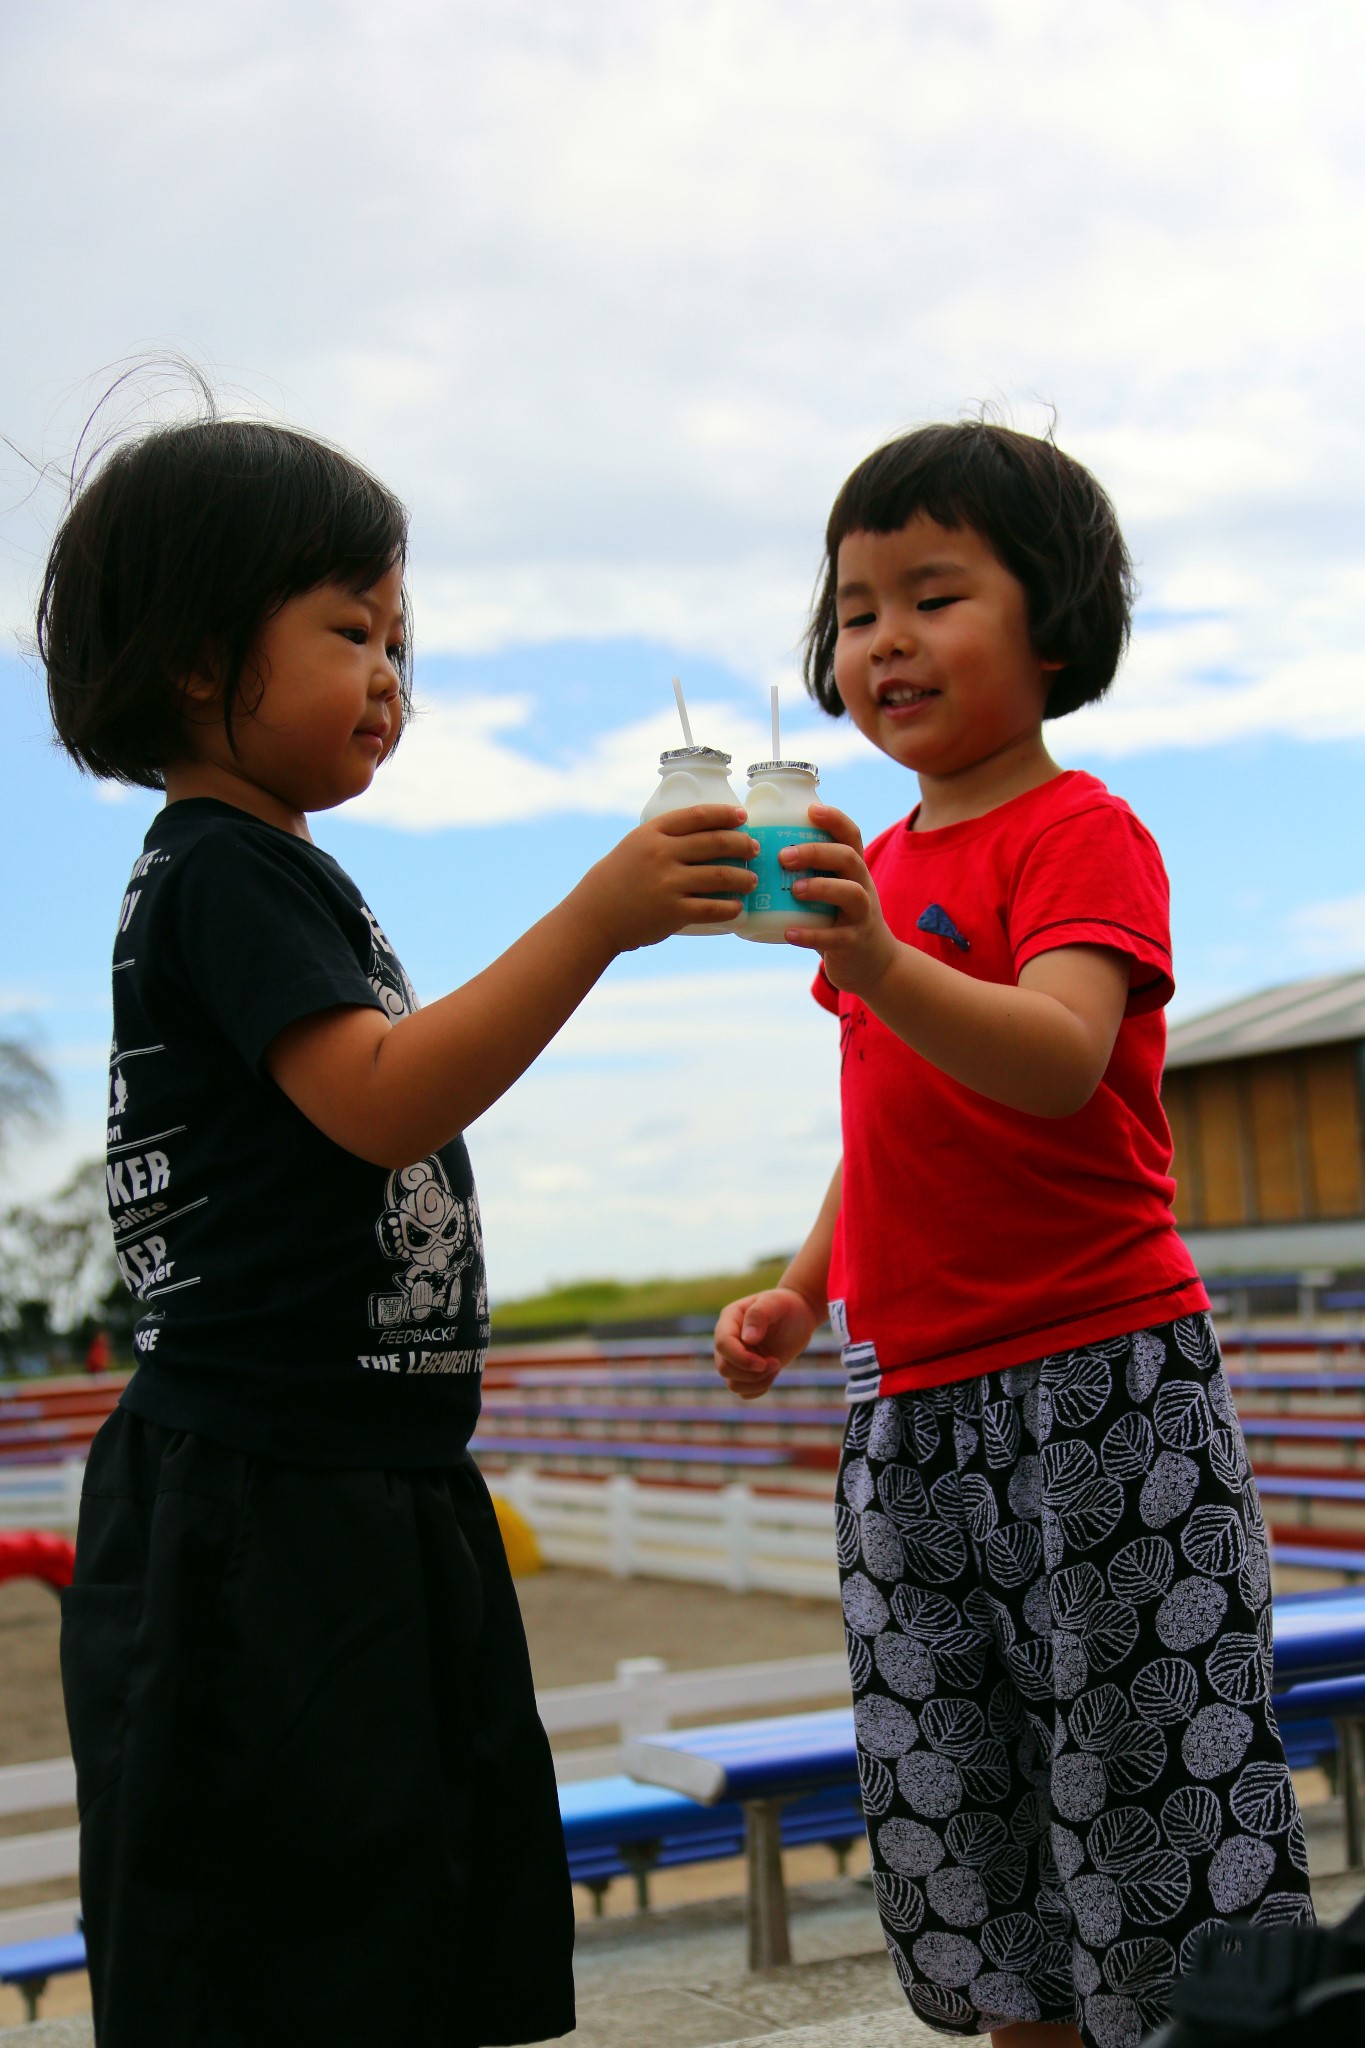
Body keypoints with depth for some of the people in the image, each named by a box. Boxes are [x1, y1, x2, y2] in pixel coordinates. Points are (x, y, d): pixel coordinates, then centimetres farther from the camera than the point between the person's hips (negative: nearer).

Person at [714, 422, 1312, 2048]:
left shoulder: (1082, 834, -8)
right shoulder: (883, 867, 15)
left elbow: (1061, 1062, -26)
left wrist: (880, 965, -41)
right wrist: (802, 1293, 13)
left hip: (1097, 1387, -8)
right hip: (911, 1411, 8)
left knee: (1155, 1800, -2)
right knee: (959, 1841, 13)